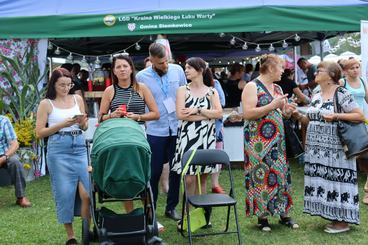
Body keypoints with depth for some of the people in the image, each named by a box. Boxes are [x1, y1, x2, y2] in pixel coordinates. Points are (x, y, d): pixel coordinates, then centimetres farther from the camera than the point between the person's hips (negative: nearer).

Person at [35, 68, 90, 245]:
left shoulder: (77, 99, 10)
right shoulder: (46, 104, 0)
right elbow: (39, 133, -3)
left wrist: (83, 122, -7)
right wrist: (62, 124, -13)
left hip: (80, 148, 3)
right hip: (58, 151, -3)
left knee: (87, 192, -3)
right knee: (65, 193, 2)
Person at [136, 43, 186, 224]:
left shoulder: (177, 70, 2)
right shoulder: (141, 77, -5)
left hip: (177, 128, 3)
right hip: (155, 131, -2)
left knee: (176, 169, 10)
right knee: (154, 172, 5)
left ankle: (171, 207, 24)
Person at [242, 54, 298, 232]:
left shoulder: (277, 89, 15)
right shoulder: (252, 87, -8)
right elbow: (247, 114, -19)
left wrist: (287, 111, 1)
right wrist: (272, 105, -19)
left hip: (277, 139, 7)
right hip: (258, 140, -7)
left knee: (281, 174, 7)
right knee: (261, 176, -2)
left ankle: (284, 213, 17)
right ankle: (262, 216, 9)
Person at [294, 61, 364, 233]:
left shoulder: (341, 94, -9)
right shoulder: (316, 96, 13)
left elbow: (360, 116, -11)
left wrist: (336, 116, -19)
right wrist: (298, 116, 3)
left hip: (335, 149, -7)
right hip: (316, 149, 7)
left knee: (336, 180, -3)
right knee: (322, 181, 9)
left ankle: (343, 221, 9)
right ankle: (334, 217, 21)